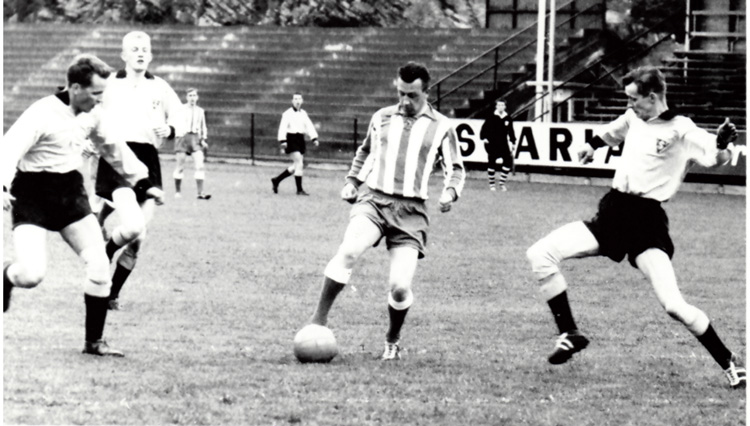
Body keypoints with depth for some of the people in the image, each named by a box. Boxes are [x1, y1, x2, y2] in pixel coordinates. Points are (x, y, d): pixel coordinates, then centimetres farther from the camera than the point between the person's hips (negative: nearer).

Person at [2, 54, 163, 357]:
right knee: (31, 275, -18)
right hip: (33, 195, -6)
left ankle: (94, 341, 8)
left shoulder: (93, 115, 3)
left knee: (99, 266, -5)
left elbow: (114, 149, 20)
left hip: (70, 193, 6)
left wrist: (142, 183, 23)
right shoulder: (42, 114, -20)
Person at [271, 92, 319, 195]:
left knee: (297, 166, 10)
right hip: (291, 139, -7)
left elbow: (309, 126, 11)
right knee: (299, 163, -14)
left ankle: (276, 181, 24)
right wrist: (283, 141, -22)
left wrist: (314, 138, -2)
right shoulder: (287, 113, -6)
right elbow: (283, 128, -12)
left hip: (300, 139, 7)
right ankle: (299, 189, -9)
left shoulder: (303, 113, 13)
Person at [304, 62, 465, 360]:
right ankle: (319, 318, -22)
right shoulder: (382, 118, 13)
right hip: (373, 201, 1)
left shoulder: (441, 127, 6)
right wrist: (352, 181, 17)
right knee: (348, 251, -31)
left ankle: (392, 341, 19)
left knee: (400, 287, -10)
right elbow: (365, 151, 30)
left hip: (410, 212, -1)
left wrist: (450, 191, -8)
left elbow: (456, 168, 12)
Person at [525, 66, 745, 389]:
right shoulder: (634, 117, 10)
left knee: (674, 305, -19)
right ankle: (569, 335, 4)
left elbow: (716, 157, -21)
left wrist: (722, 144, -42)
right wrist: (592, 144, 50)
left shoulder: (680, 130, -9)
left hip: (647, 222, -7)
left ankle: (729, 362, 0)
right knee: (540, 254, -8)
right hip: (611, 214, 7)